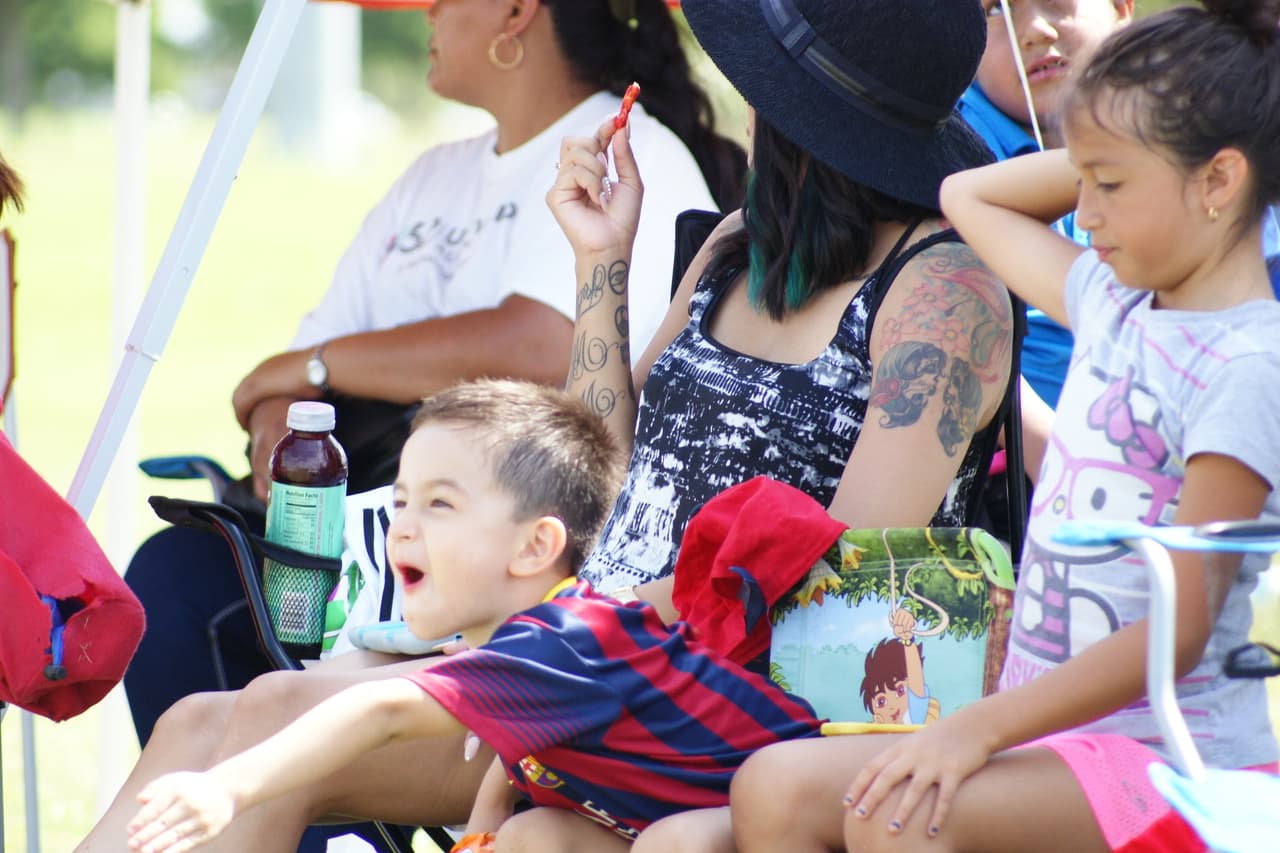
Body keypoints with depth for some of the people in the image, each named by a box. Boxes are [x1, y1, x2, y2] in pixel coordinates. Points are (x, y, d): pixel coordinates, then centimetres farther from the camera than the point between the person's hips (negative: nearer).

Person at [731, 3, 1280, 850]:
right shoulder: (1114, 302, 12)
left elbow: (1180, 631, -19)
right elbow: (970, 195, 31)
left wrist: (980, 727, -24)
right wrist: (1114, 152, 15)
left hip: (1169, 753, -9)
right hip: (1049, 729, 9)